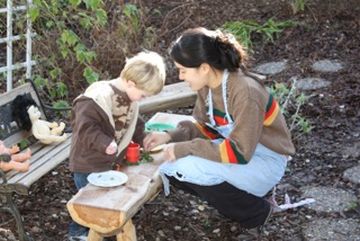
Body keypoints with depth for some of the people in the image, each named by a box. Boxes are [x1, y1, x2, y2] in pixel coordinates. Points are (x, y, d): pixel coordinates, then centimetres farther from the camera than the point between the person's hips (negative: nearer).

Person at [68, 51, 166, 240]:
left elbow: (133, 124, 15)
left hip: (111, 160, 8)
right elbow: (85, 126, -31)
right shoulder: (97, 97, -27)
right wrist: (104, 143, -37)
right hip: (88, 162, -8)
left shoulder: (130, 99, 2)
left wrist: (144, 140, 4)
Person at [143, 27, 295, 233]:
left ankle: (255, 211, -7)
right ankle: (238, 196, 7)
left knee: (189, 167, -28)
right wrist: (170, 136, -9)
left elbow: (240, 152, -30)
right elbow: (204, 127, 7)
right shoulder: (207, 85, -5)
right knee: (170, 165, -6)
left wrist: (187, 148, -28)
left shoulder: (245, 91, -29)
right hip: (240, 152, 8)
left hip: (265, 163, -8)